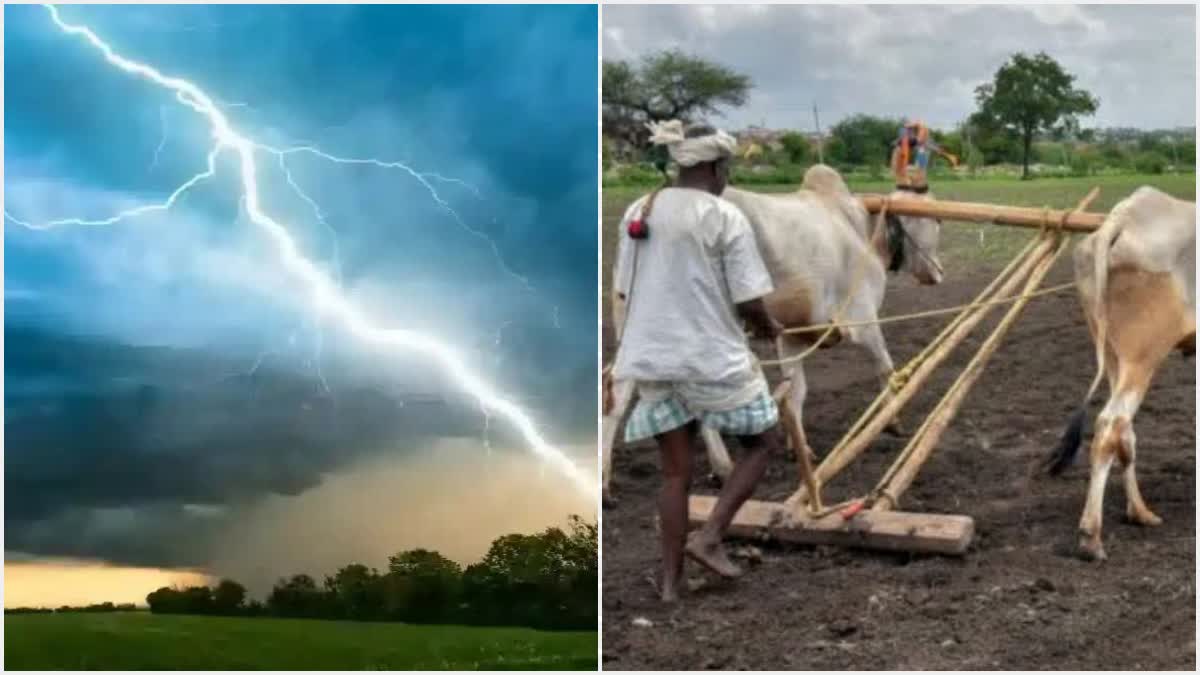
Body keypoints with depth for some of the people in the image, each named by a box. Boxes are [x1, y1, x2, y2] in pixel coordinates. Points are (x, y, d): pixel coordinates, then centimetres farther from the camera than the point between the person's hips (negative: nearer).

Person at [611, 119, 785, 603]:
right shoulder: (726, 218, -11)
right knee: (765, 440, 16)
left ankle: (670, 581, 17)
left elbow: (625, 291, 10)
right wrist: (769, 328, 10)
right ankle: (709, 537, 5)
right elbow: (749, 304, -12)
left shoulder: (638, 212, 4)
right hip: (713, 358, -5)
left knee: (676, 471, 15)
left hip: (651, 359, 5)